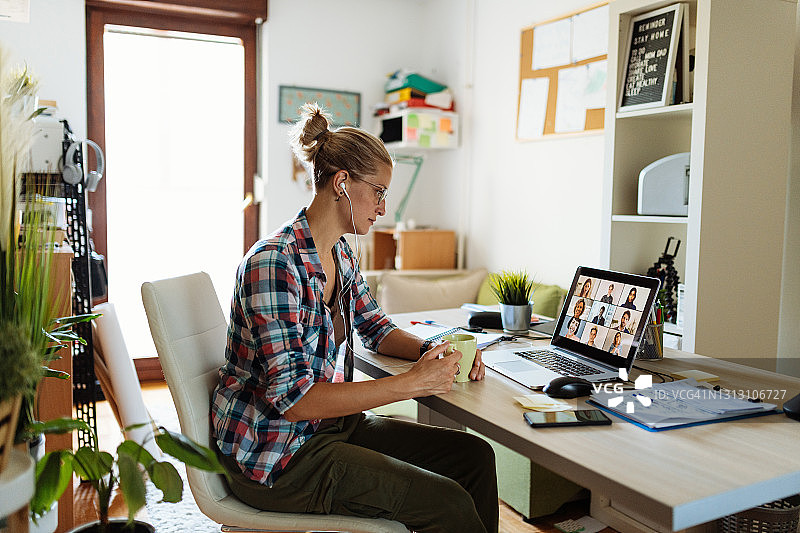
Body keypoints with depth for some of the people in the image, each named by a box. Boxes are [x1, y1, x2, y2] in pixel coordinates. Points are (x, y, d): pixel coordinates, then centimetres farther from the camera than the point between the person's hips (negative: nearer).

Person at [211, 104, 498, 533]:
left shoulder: (340, 252, 5)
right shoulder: (273, 263, -24)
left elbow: (376, 327, 18)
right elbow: (292, 398, -28)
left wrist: (431, 353, -2)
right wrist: (410, 383, -28)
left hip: (331, 421, 9)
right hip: (273, 455, -8)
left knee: (474, 455, 0)